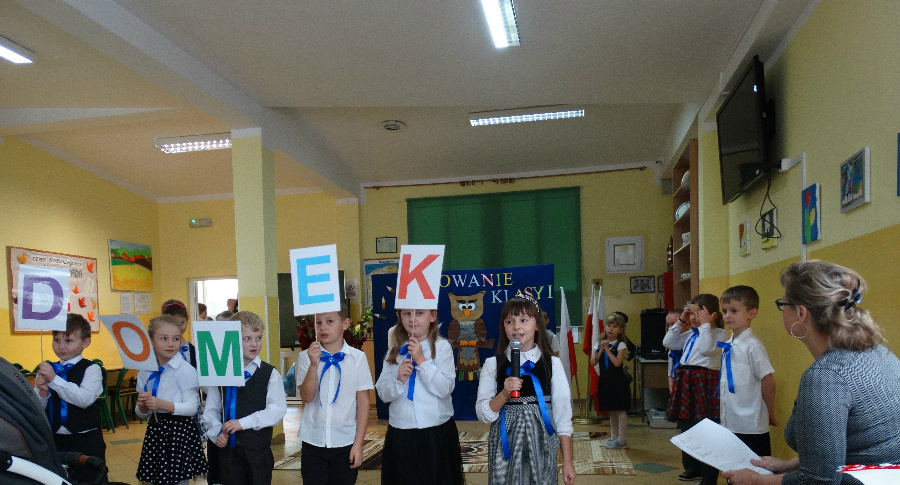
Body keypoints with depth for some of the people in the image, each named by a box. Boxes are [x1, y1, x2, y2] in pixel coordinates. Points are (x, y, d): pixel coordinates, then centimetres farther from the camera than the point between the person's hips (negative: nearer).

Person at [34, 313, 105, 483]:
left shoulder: (91, 369, -8)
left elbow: (85, 399, -23)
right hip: (54, 439, 5)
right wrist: (42, 392, -16)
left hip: (86, 441, -4)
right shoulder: (47, 369, 4)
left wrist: (54, 379, -24)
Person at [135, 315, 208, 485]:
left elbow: (191, 407, -15)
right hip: (155, 431, 5)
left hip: (179, 431, -5)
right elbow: (142, 413, 11)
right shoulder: (145, 372, 6)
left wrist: (162, 404, -25)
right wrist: (142, 406, -11)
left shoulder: (185, 370, -10)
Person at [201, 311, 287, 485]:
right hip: (228, 447, 2)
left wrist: (243, 422, -18)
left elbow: (277, 409, -13)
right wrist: (216, 432, -8)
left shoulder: (269, 373, -5)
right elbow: (211, 409, 7)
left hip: (258, 447, -2)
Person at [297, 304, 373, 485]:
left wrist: (358, 444, -5)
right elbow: (306, 397, -11)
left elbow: (363, 402, -3)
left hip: (346, 443, 0)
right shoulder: (306, 357, -3)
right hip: (313, 442, 1)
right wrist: (314, 364, -23)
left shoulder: (357, 358, -6)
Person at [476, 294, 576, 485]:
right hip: (506, 447, 0)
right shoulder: (493, 364, -2)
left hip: (540, 445, 0)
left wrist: (567, 461, 0)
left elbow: (562, 415, 1)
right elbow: (482, 414, -3)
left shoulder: (552, 363, -2)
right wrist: (504, 394, -19)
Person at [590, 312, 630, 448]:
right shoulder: (600, 344, 7)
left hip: (617, 381, -6)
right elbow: (593, 362, -2)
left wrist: (607, 349, -17)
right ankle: (613, 437, 25)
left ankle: (621, 439, 7)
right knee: (611, 411, 15)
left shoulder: (620, 345, -7)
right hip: (605, 380, 6)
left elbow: (617, 363, -20)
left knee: (620, 410, 0)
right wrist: (601, 349, -11)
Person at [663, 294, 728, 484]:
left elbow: (706, 349, -25)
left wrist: (705, 324, -17)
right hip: (686, 380, 9)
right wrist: (680, 321, 12)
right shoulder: (692, 334, 16)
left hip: (704, 381, -9)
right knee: (686, 427, 17)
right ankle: (693, 468, 33)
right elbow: (668, 343, 18)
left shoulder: (720, 334, -7)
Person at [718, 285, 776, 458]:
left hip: (750, 427, -7)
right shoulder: (727, 346, 8)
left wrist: (771, 415, -4)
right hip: (729, 424, 8)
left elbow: (768, 383, -13)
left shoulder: (752, 346, -14)